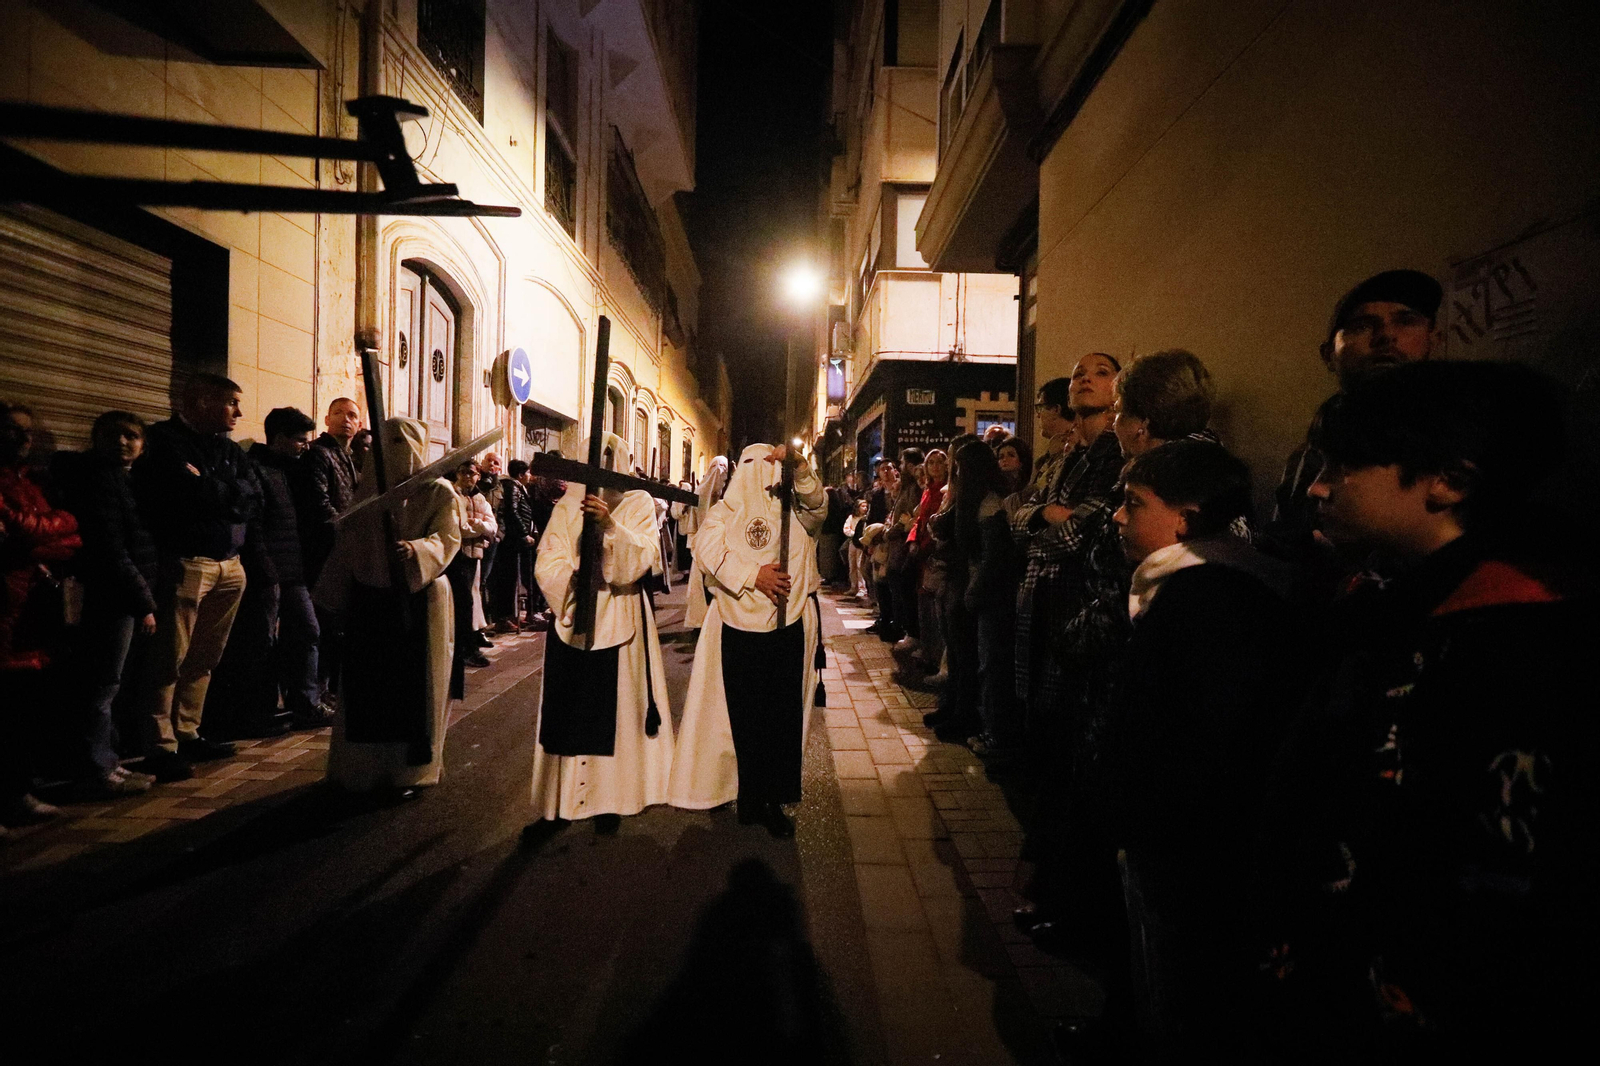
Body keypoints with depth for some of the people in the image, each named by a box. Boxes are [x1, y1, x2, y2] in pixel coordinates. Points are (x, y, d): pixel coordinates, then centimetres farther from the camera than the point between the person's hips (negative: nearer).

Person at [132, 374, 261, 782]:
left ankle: (187, 734, 21)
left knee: (204, 657, 11)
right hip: (186, 562, -6)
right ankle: (161, 746, 3)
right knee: (171, 658, -3)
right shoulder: (164, 441, -2)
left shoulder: (229, 449, 18)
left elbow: (253, 499, 3)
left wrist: (208, 489, -8)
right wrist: (227, 493, -4)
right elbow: (189, 497, -18)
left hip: (230, 565, 7)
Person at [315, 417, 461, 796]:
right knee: (368, 682, 9)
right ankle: (365, 765, 23)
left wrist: (416, 550, -33)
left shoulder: (438, 491, -2)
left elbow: (447, 539, -13)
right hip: (371, 599, 4)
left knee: (413, 684, 2)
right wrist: (336, 595, 11)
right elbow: (348, 542, 12)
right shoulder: (369, 488, 10)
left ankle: (410, 768, 14)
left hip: (419, 601, -4)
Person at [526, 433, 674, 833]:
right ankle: (561, 799, 13)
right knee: (567, 709, 3)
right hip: (571, 620, 2)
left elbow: (642, 559, -13)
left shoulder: (638, 504, 2)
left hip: (619, 620, -2)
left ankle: (610, 799, 11)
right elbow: (548, 561, -1)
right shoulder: (567, 506, 9)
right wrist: (571, 582, -21)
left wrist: (610, 525, -29)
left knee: (614, 708, 0)